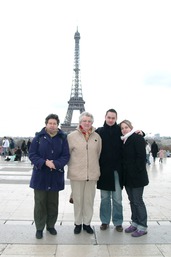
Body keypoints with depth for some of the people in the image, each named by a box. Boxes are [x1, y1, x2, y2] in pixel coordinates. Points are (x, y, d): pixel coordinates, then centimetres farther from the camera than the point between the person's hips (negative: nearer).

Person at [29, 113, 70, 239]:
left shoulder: (63, 138, 0)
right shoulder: (38, 137, -2)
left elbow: (66, 155, -4)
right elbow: (32, 154, -5)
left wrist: (55, 164, -22)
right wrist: (44, 163, -20)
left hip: (55, 176, 1)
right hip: (40, 175, -1)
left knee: (53, 203, 12)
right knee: (40, 202, 6)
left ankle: (51, 225, 31)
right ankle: (39, 228, 21)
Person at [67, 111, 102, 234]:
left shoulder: (97, 136, 3)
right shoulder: (72, 136, -3)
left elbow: (99, 154, 13)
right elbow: (67, 154, 3)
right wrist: (73, 167, 6)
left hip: (92, 174, 2)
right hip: (76, 174, -2)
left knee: (89, 200, 11)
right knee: (77, 199, 9)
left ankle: (87, 223, 29)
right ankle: (78, 223, 27)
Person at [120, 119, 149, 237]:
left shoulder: (138, 138, -10)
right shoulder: (124, 141, 12)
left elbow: (141, 157, -16)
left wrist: (137, 172, -18)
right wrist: (124, 173, 8)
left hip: (137, 177, -7)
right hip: (128, 177, 8)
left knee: (138, 201, 0)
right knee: (132, 200, 15)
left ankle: (142, 227, 12)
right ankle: (135, 223, 28)